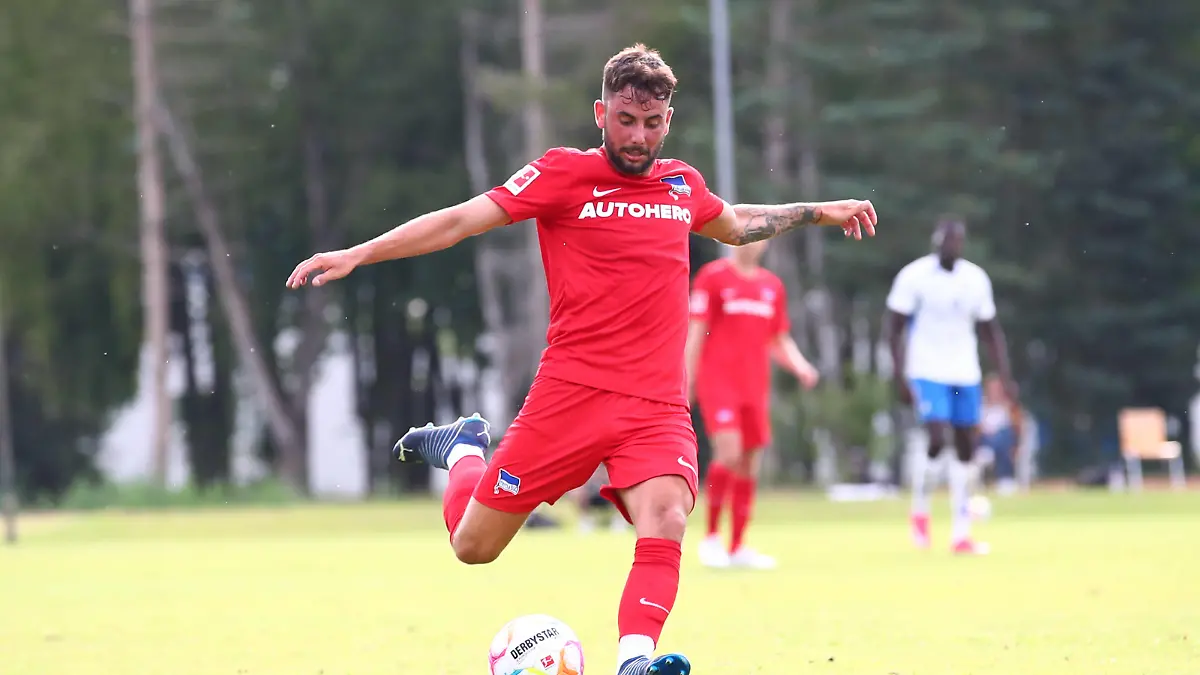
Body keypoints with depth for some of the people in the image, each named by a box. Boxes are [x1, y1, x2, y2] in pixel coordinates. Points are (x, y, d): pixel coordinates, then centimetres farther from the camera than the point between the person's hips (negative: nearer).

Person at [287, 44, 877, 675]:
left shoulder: (681, 184, 13)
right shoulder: (564, 173, -2)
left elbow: (736, 224, 37)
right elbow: (458, 221, -6)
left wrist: (816, 213, 33)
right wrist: (357, 254, -14)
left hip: (657, 405, 3)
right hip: (570, 395, -2)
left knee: (665, 523, -27)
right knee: (474, 547, 6)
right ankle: (462, 450, 37)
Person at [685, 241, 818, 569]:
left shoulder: (773, 286, 14)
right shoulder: (713, 277, -1)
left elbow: (780, 341, 20)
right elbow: (696, 333, -2)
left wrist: (800, 366, 1)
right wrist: (686, 384, -6)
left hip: (756, 387, 5)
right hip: (718, 381, -5)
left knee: (750, 467, 4)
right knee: (729, 453, -19)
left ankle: (738, 548, 12)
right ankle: (712, 536, -4)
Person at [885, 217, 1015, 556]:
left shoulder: (976, 279, 7)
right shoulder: (914, 277, -7)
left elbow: (991, 331, 14)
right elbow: (896, 328, -5)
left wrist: (1006, 376, 6)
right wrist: (901, 378, -12)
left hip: (966, 375, 5)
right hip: (927, 372, -5)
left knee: (966, 448, 3)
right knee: (936, 439, -20)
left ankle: (961, 533, 8)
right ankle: (920, 509, 5)